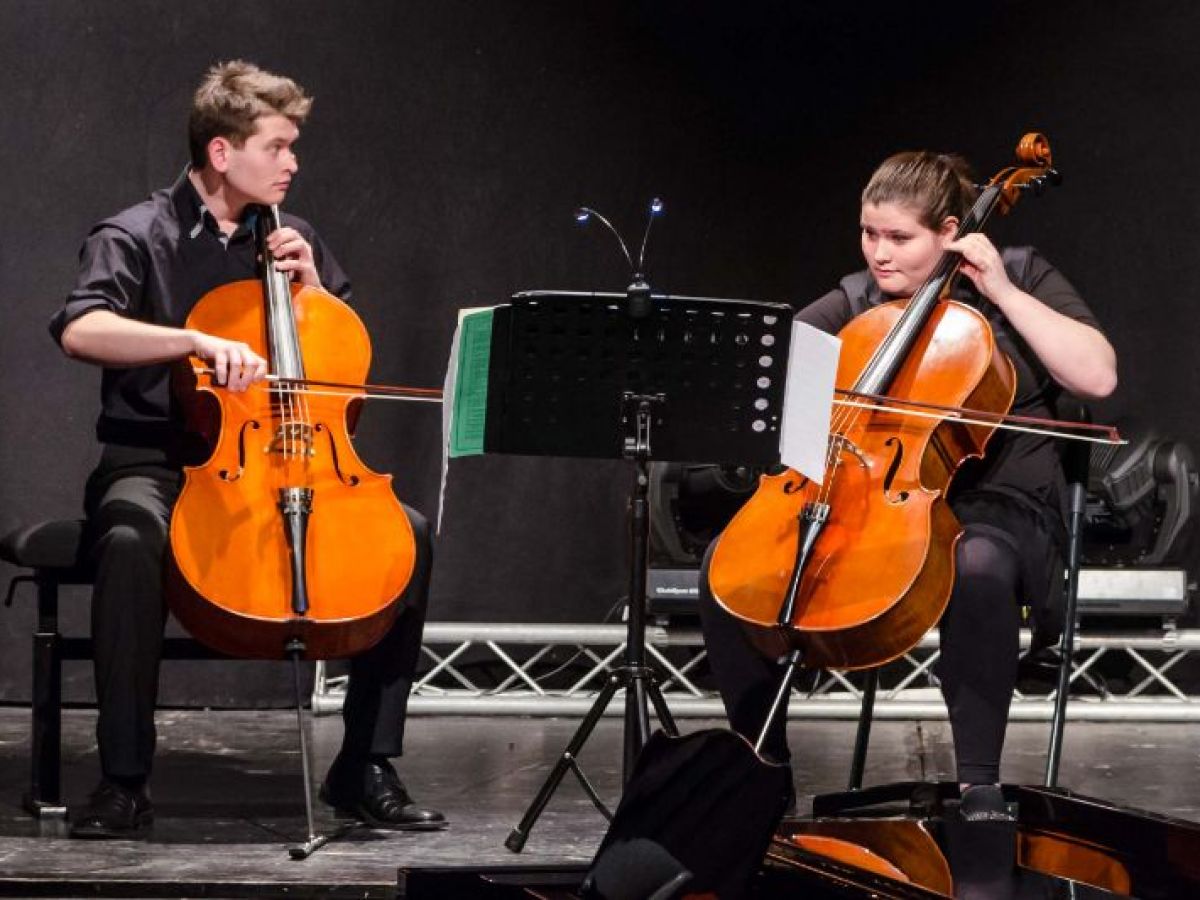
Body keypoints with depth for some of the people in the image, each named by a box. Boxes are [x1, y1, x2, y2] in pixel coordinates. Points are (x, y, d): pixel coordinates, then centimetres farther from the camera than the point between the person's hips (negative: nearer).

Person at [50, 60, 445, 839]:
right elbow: (80, 330, -23)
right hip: (156, 462, -5)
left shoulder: (293, 240, 13)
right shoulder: (139, 236, -3)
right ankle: (125, 780, -29)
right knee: (132, 541, -40)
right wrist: (200, 341, -35)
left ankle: (367, 767, -10)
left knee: (407, 533, -19)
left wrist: (314, 289, -1)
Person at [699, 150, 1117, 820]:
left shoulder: (1020, 277, 6)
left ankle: (980, 784, -31)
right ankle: (766, 765, -4)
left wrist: (1002, 292, -9)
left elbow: (1099, 377, -7)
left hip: (991, 507, -4)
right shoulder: (856, 304, 15)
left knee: (978, 567, -41)